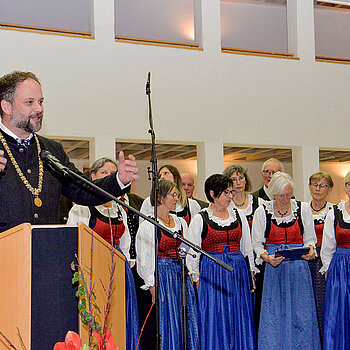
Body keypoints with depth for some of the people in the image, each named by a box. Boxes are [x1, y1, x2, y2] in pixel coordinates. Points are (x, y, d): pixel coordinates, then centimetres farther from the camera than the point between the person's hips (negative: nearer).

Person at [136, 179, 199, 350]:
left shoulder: (180, 222, 14)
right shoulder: (148, 225, -4)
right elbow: (144, 258, -6)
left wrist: (191, 276, 9)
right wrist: (152, 284, -13)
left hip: (181, 276, 6)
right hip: (162, 276, -6)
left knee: (187, 325, 4)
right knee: (166, 324, -4)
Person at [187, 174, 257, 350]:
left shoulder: (239, 216, 10)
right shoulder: (200, 219, 0)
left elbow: (247, 249, 15)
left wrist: (251, 275, 10)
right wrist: (196, 280, -4)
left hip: (238, 271, 3)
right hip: (212, 272, -3)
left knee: (240, 321, 5)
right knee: (214, 322, -1)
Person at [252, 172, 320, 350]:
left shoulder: (303, 209, 3)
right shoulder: (262, 212, 0)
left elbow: (310, 238, 10)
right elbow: (257, 243, 4)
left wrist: (310, 250, -11)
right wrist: (266, 257, -14)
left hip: (299, 267, 1)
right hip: (273, 268, 0)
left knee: (302, 313, -1)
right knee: (273, 315, -2)